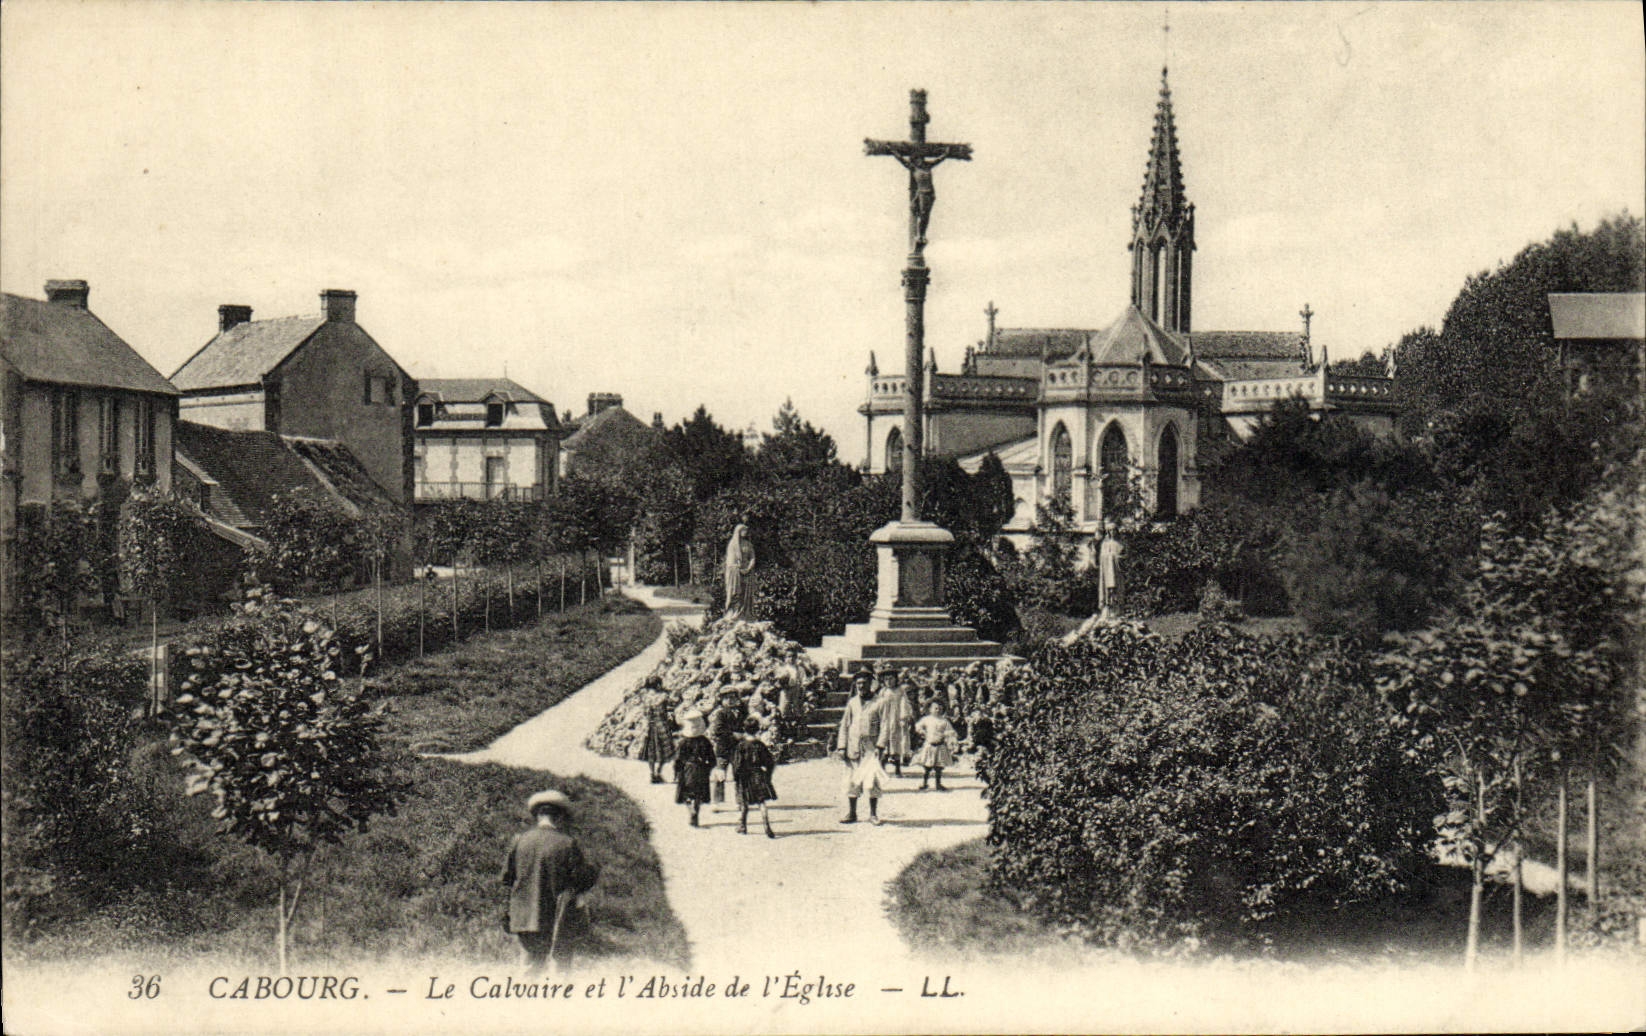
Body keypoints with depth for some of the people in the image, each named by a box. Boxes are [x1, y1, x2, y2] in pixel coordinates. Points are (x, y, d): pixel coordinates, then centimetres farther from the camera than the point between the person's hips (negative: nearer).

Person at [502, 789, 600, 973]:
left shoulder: (519, 841, -1)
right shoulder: (568, 844, -11)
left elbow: (507, 878, 6)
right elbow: (583, 881, -8)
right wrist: (593, 870, 12)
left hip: (525, 917, 3)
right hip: (559, 920, -3)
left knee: (532, 962, 10)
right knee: (562, 961, 6)